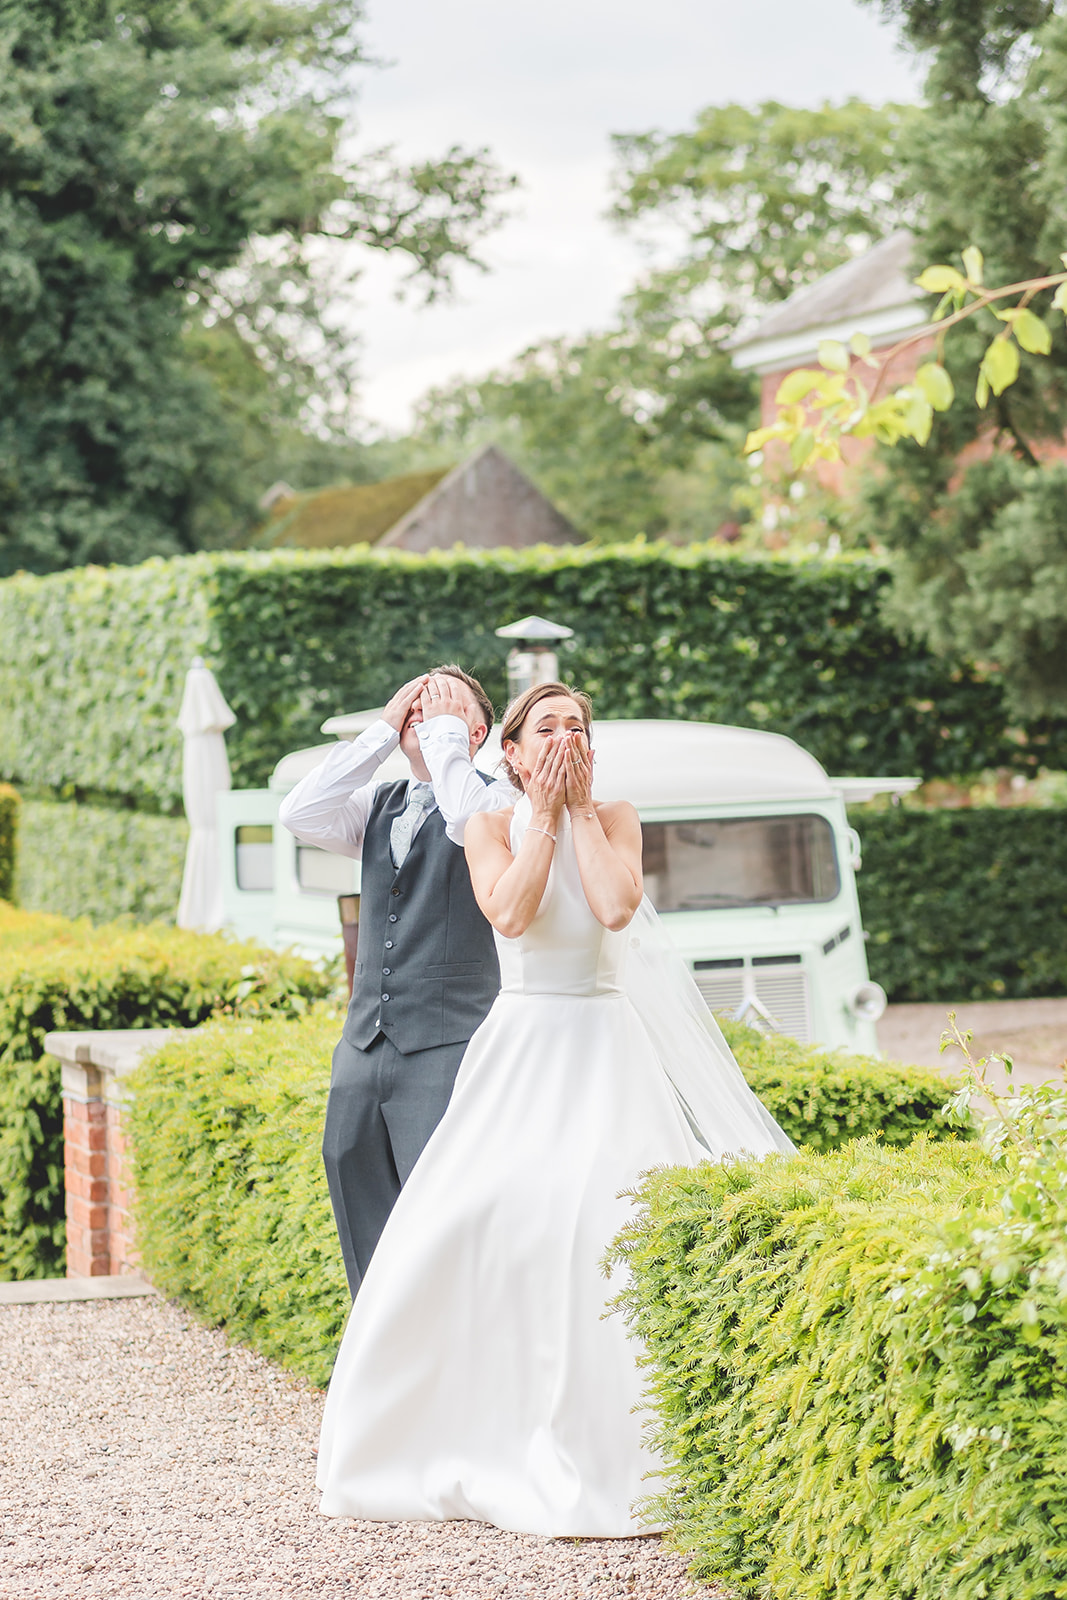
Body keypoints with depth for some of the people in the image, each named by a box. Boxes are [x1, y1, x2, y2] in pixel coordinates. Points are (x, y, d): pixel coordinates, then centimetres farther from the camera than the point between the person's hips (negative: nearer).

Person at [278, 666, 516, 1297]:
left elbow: (469, 821, -22)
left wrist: (444, 729, -8)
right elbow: (301, 813, 2)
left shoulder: (501, 799, 1)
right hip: (365, 1049, 6)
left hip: (448, 1051, -6)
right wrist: (384, 729, 3)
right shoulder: (378, 807, 19)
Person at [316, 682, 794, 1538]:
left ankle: (609, 1457, -9)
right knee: (471, 1216, -11)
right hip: (520, 1043, 1)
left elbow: (617, 906, -14)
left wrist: (581, 808, -6)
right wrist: (543, 815, -8)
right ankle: (466, 1432, 6)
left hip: (605, 1044, 0)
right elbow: (510, 911, -15)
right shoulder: (492, 826, 3)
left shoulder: (616, 818, 4)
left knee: (607, 1216, -16)